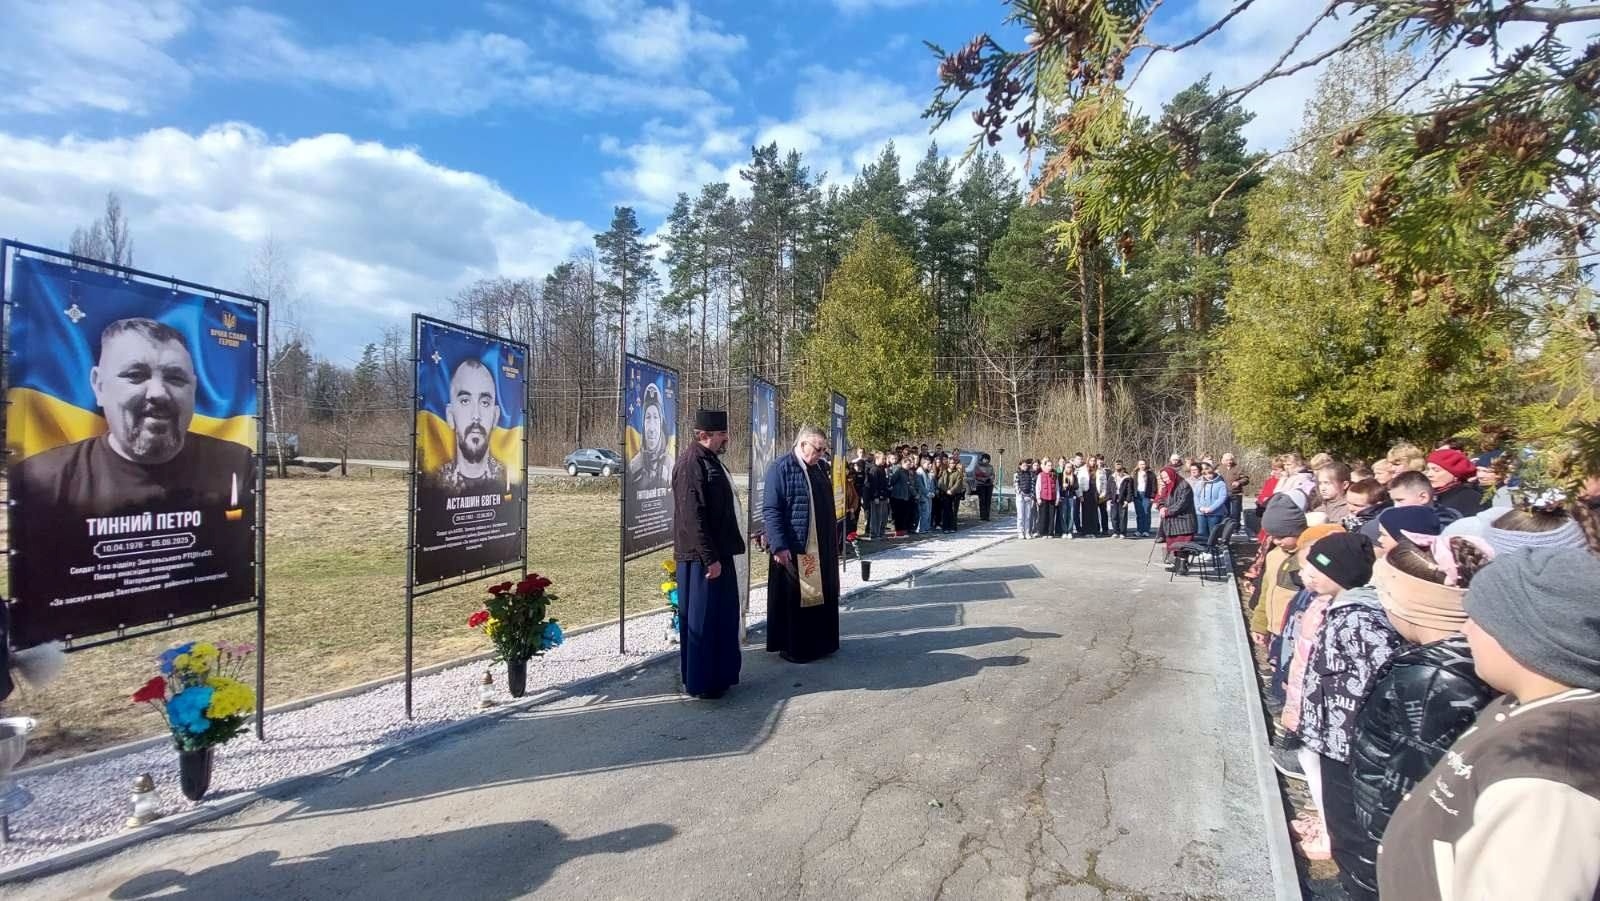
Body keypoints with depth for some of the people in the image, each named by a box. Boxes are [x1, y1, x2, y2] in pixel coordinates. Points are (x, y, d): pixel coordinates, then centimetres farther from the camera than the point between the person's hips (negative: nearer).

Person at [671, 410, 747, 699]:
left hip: (718, 552, 10)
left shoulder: (711, 460, 13)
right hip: (701, 557, -10)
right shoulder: (691, 463, -18)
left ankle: (719, 674, 30)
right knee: (702, 619, 1)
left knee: (722, 617, 17)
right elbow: (692, 516, -23)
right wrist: (709, 558, -23)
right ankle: (699, 682, 14)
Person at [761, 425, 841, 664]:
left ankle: (819, 642, 29)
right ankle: (791, 647, 18)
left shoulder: (819, 471, 10)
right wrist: (779, 545, -20)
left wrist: (832, 544, 15)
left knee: (819, 595, 15)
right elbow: (770, 510, -15)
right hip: (792, 548, -7)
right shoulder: (780, 468, -11)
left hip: (819, 547, 7)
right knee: (793, 598, 5)